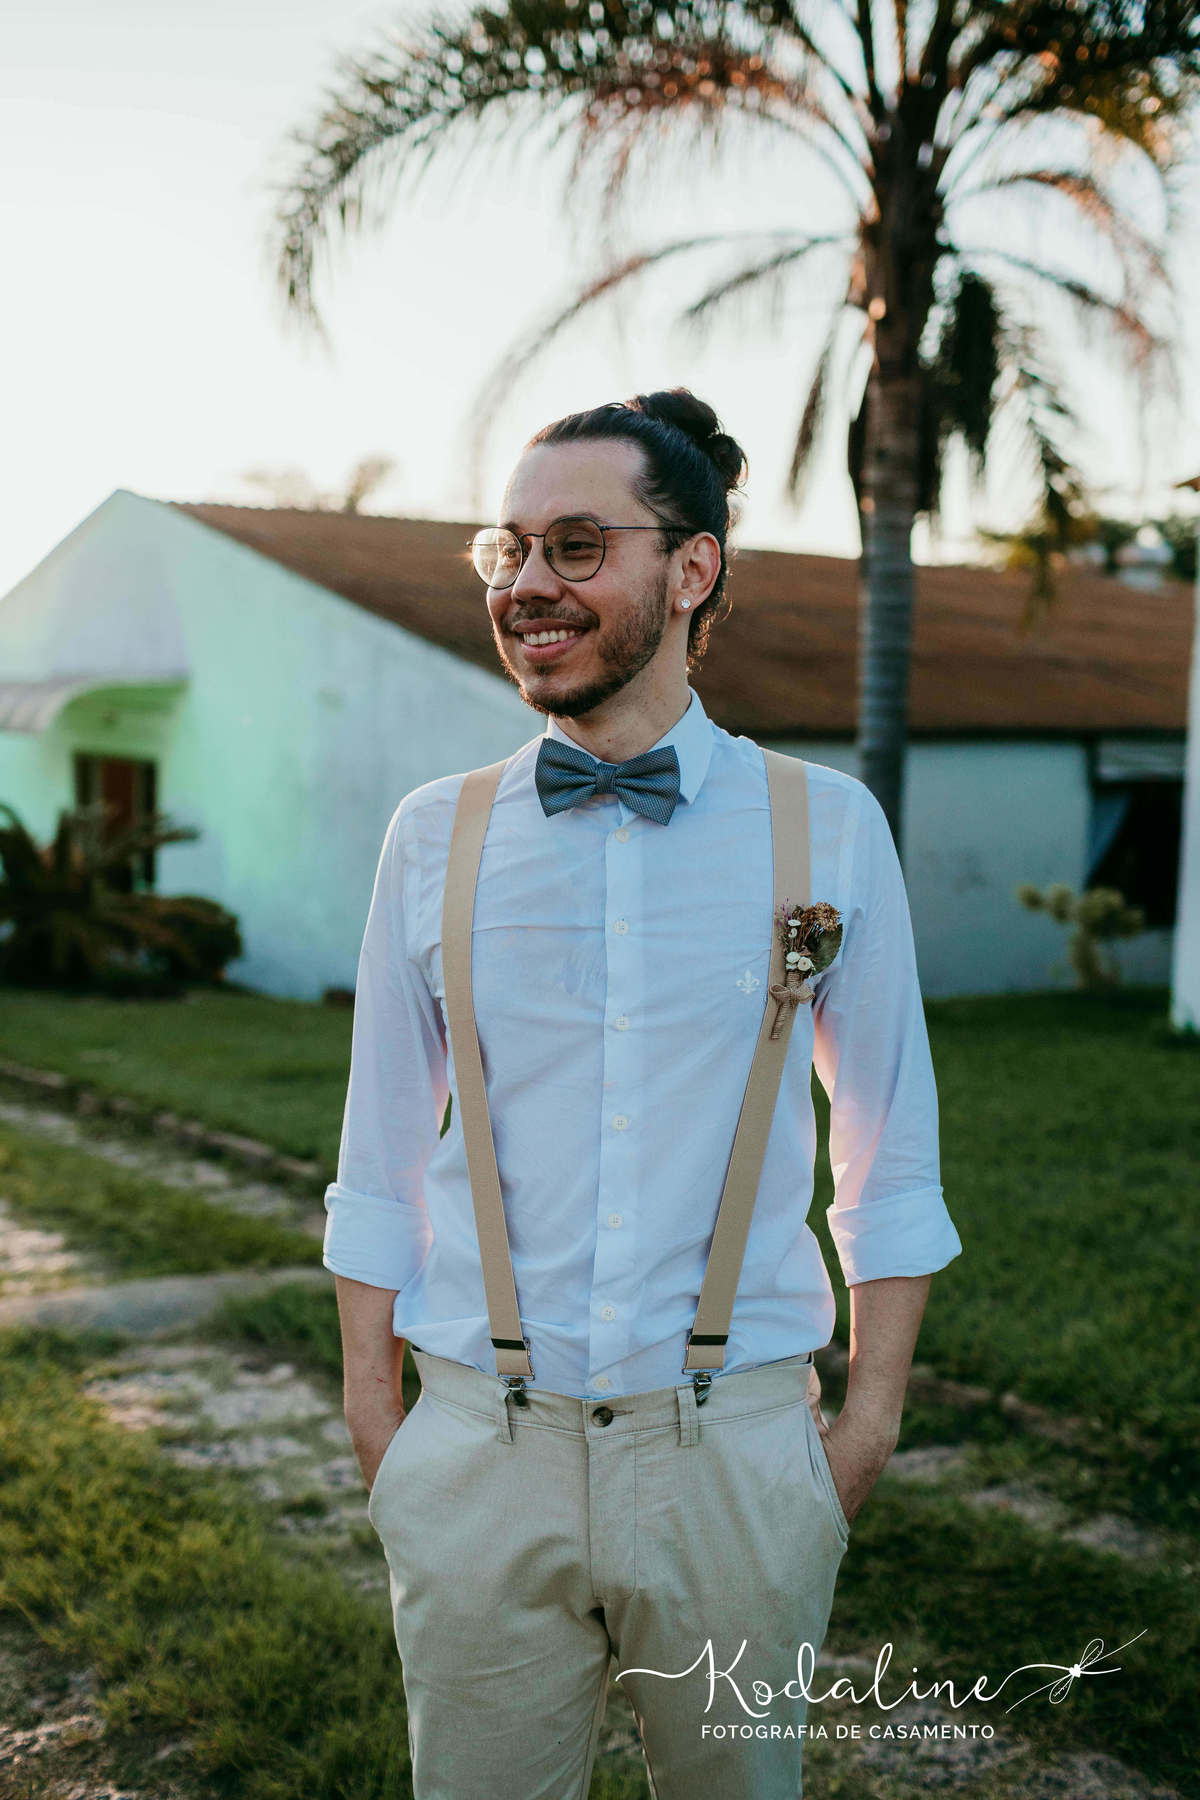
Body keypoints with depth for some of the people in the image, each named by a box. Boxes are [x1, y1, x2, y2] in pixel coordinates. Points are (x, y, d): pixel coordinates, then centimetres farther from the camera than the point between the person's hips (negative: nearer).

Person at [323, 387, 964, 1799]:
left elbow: (890, 1161, 5)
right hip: (481, 1453, 1)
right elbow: (380, 1165, 7)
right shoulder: (434, 835, 1)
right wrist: (374, 1418, 4)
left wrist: (870, 1419, 1)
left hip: (736, 1450, 0)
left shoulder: (827, 826, -1)